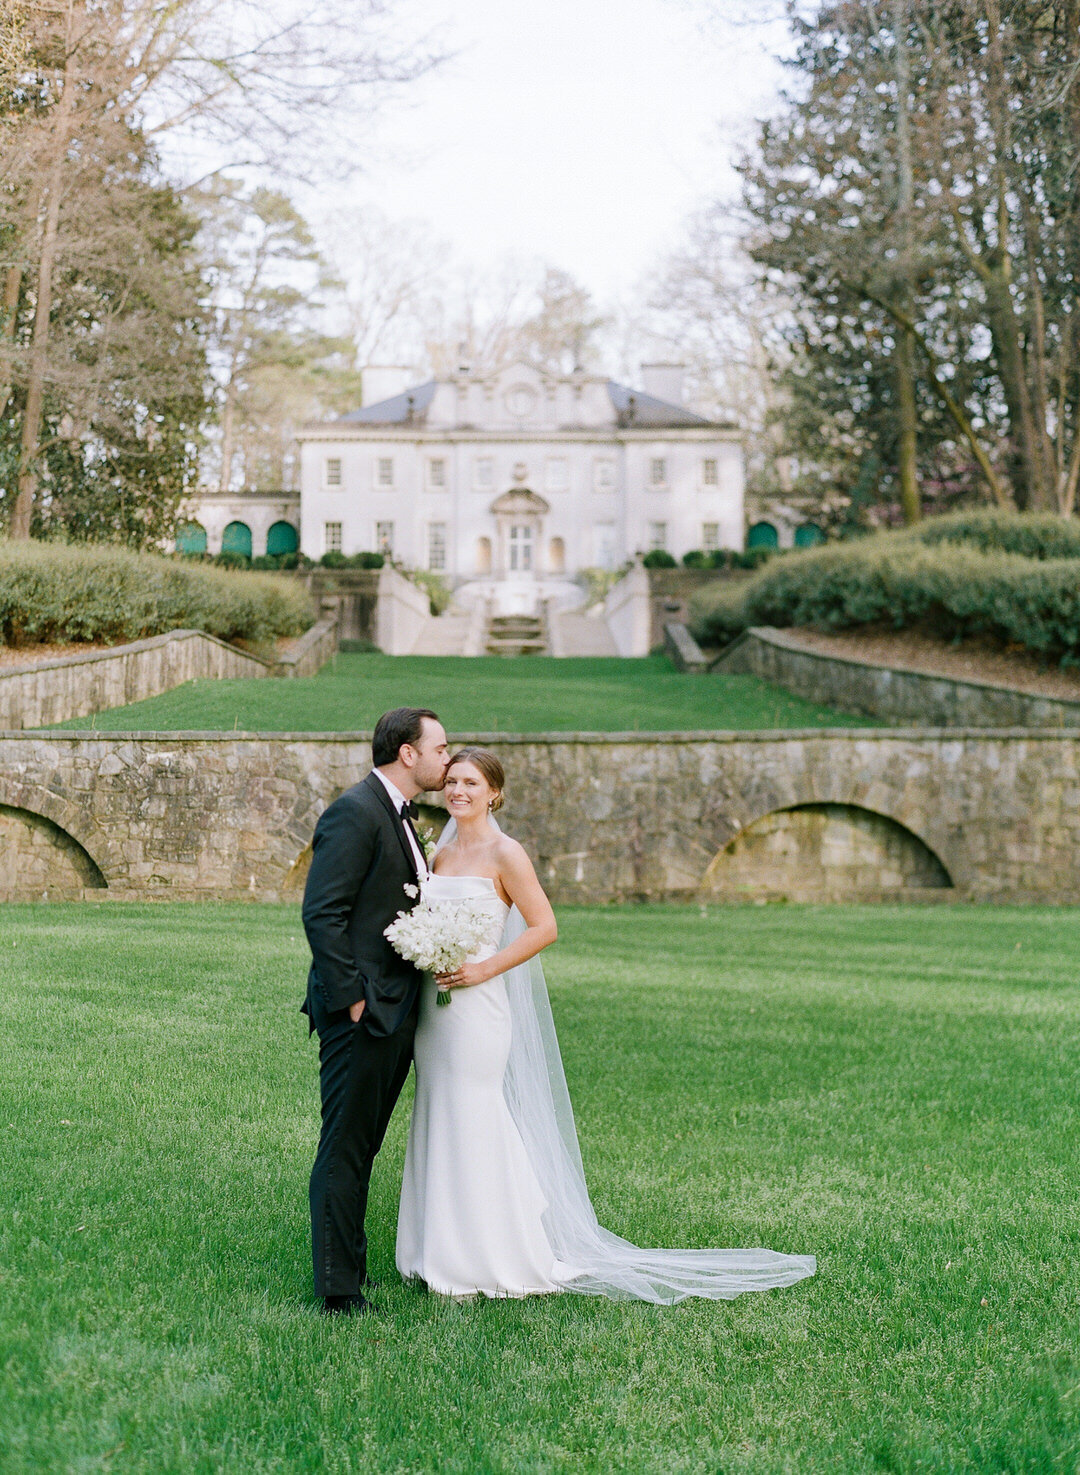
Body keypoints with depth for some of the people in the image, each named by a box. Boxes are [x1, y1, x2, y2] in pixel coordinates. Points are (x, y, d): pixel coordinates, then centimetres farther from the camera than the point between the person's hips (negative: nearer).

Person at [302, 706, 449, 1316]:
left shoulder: (401, 816, 17)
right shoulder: (355, 813, -14)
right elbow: (322, 914, -19)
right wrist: (351, 997, -19)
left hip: (398, 1013, 10)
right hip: (362, 1014, -9)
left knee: (362, 1149, 15)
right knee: (344, 1150, -2)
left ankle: (350, 1268, 23)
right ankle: (339, 1289, 4)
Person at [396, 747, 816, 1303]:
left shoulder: (504, 854, -8)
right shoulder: (442, 853, 13)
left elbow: (544, 927, -12)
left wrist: (485, 969, -18)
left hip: (478, 1006, -7)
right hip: (434, 1006, 7)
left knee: (474, 1126, -3)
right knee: (438, 1126, 11)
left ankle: (493, 1262, 9)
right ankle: (446, 1254, 21)